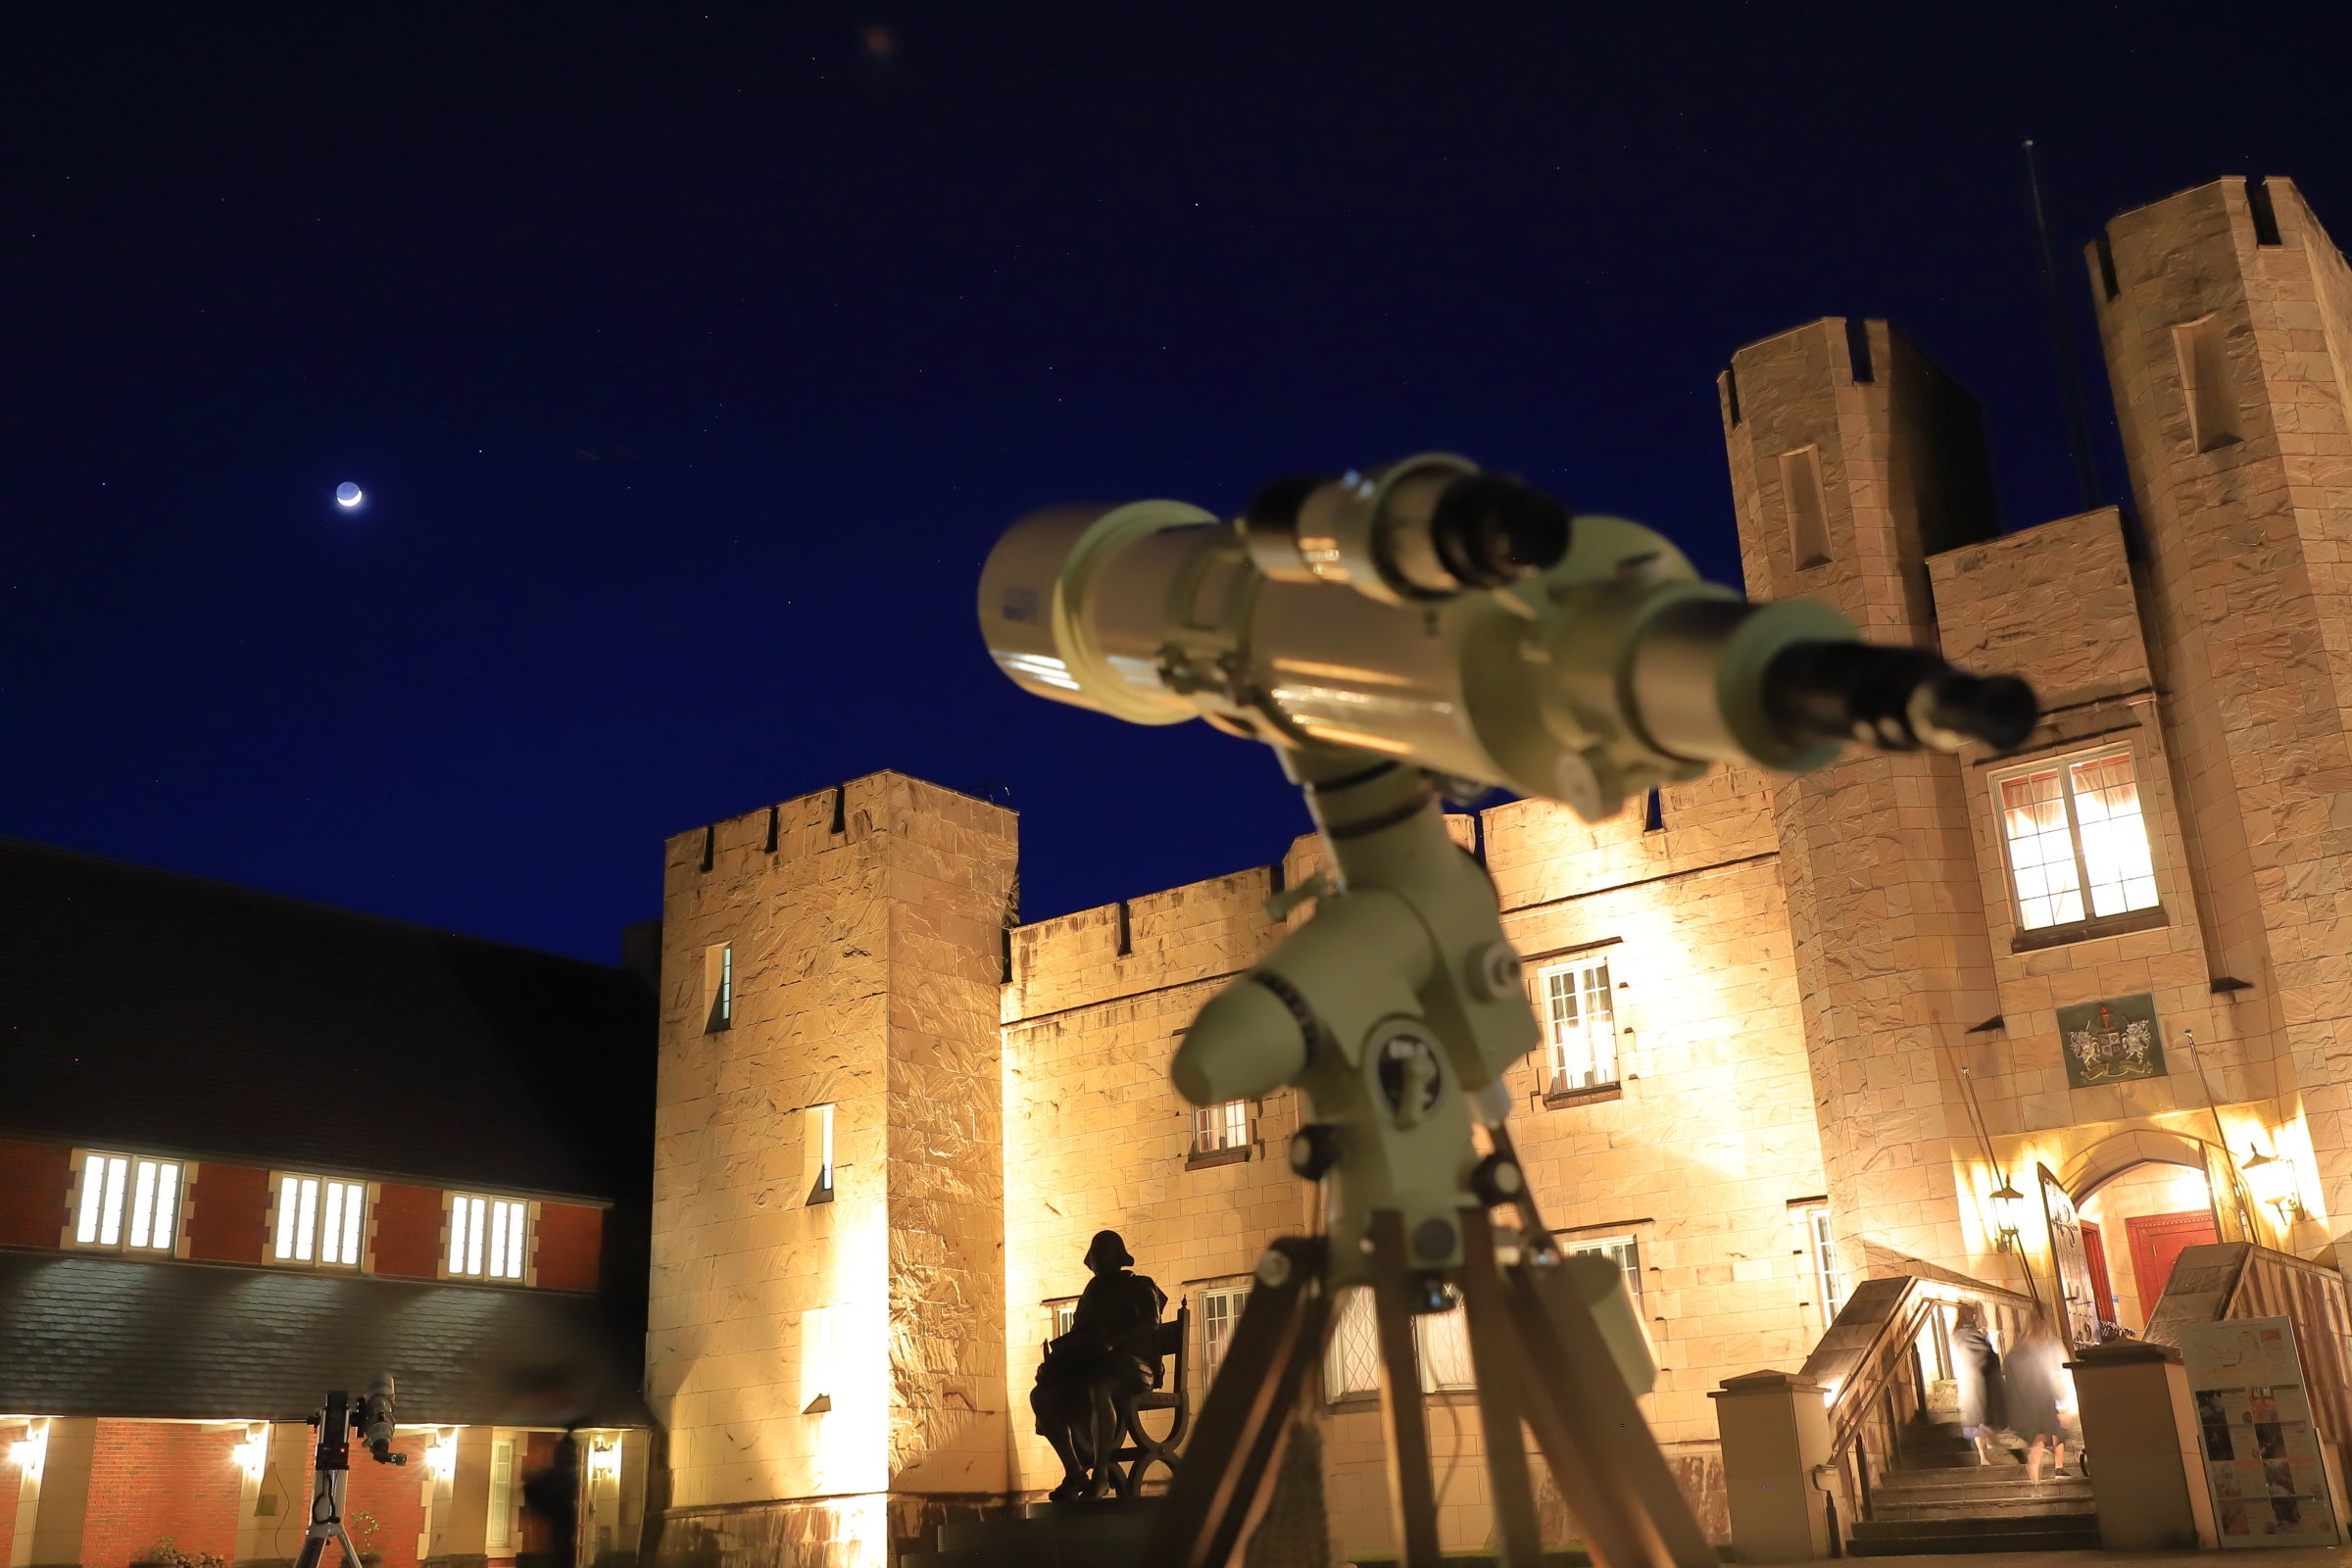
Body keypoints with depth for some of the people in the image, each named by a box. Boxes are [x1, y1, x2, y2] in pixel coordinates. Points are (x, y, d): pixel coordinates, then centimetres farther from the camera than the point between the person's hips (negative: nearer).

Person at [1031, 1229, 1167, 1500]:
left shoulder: (1139, 1286, 11)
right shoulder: (1092, 1293, 27)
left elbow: (1151, 1323, -8)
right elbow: (1078, 1334, 19)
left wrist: (1112, 1341, -23)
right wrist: (1059, 1348, -4)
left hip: (1132, 1364, -6)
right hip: (1091, 1366, 6)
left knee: (1098, 1386, -41)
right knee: (1041, 1395, -20)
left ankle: (1101, 1472, -35)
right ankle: (1074, 1471, -22)